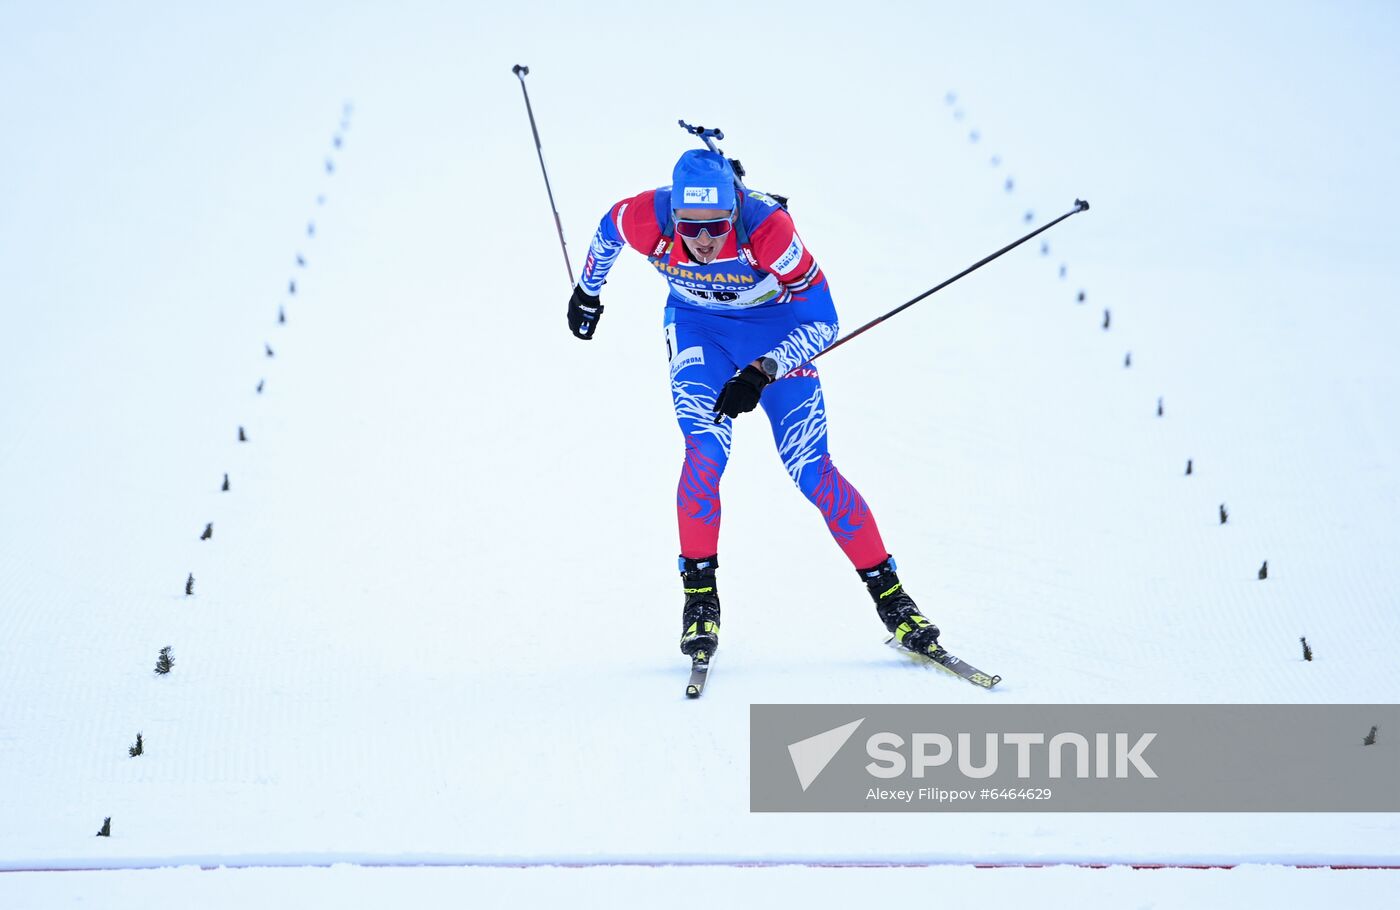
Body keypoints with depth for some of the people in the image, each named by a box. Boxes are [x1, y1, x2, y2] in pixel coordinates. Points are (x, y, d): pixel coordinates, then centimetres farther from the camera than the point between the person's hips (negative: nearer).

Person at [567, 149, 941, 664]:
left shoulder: (768, 227, -36)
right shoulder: (648, 221, -29)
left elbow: (822, 322, -27)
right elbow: (607, 230, -2)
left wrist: (761, 373, -38)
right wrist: (587, 291, 15)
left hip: (777, 328, -2)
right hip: (697, 327, 2)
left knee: (811, 470, -10)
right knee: (705, 452, -21)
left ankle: (890, 597, 1)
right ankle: (699, 596, -5)